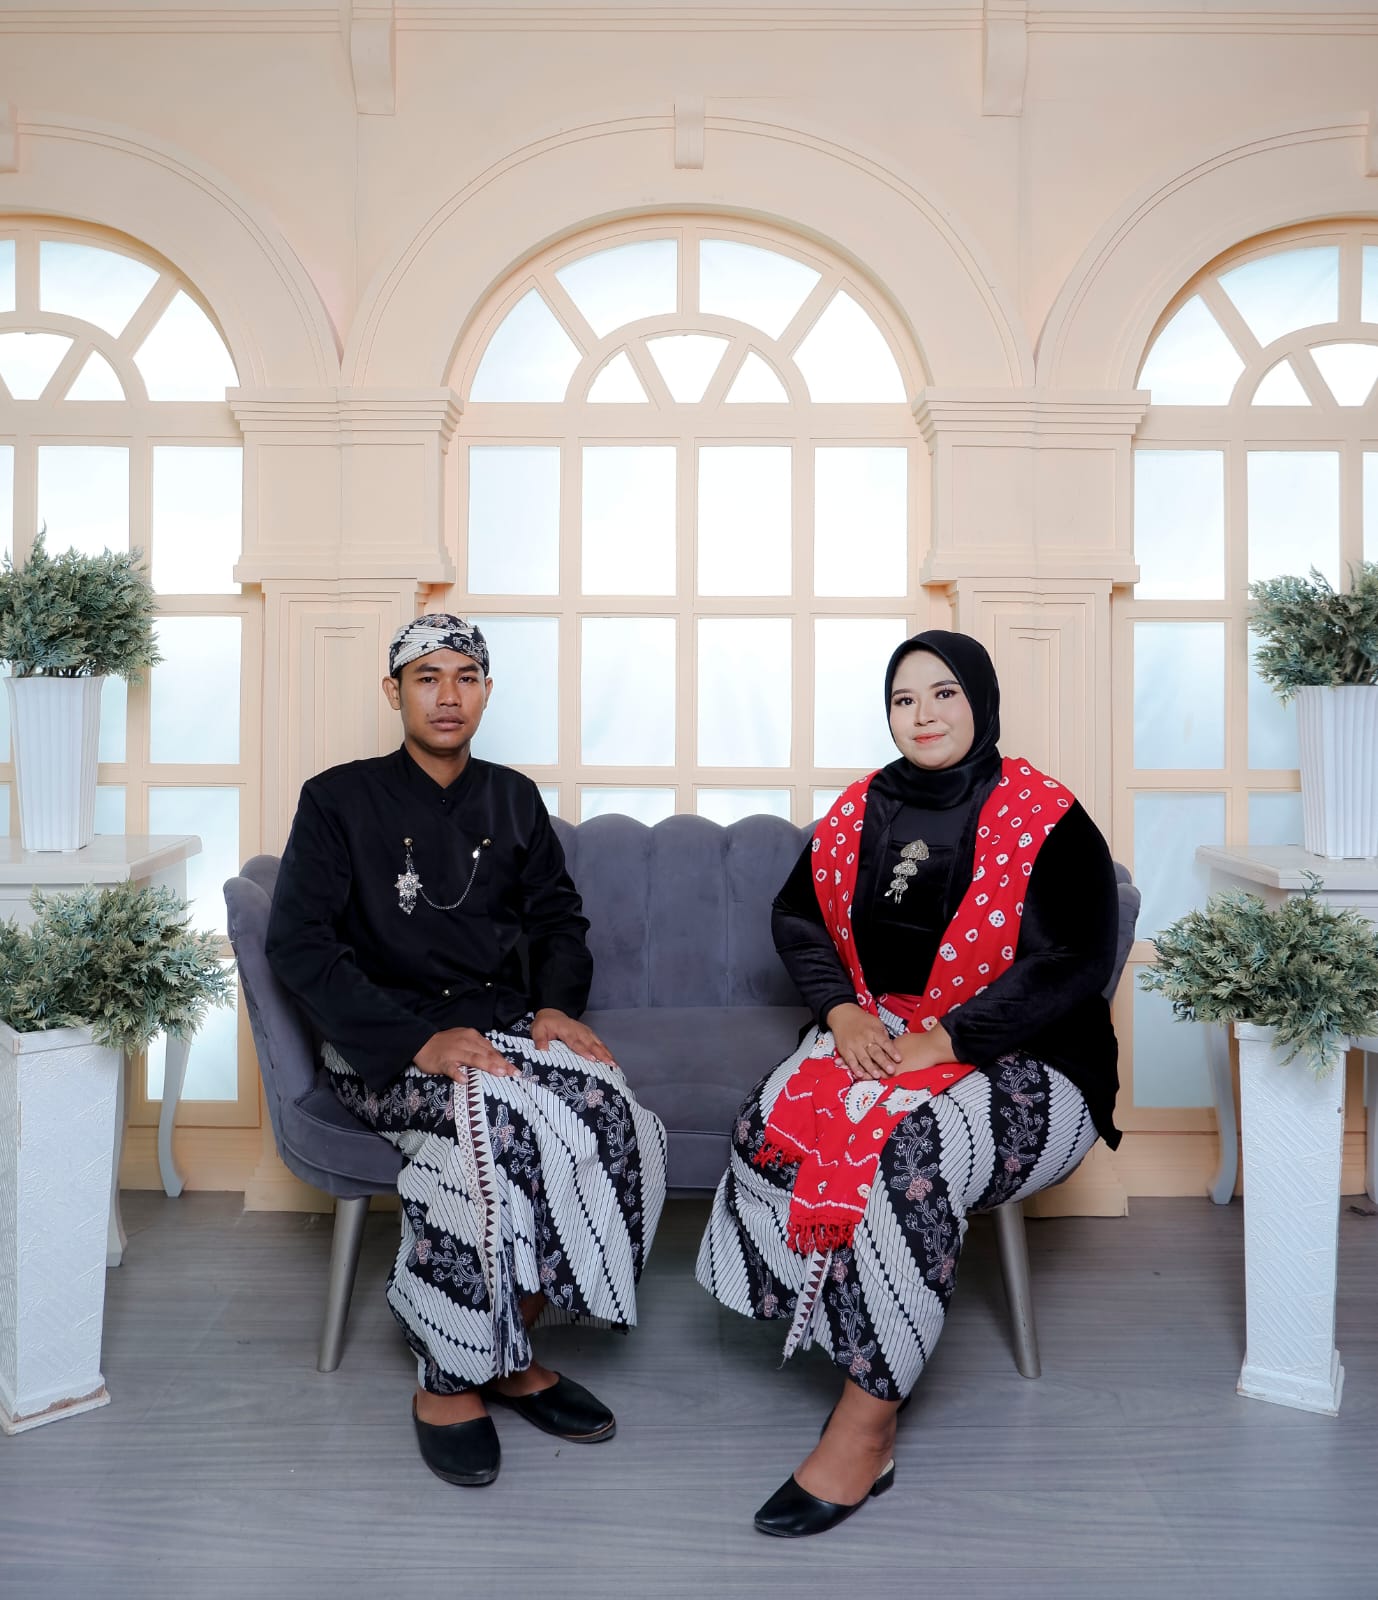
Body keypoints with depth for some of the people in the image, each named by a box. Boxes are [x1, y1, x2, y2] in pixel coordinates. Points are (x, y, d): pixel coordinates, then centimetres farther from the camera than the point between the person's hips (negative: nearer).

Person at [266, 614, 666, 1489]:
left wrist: (555, 1005, -2)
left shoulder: (512, 798, 15)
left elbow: (558, 916, 20)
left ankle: (512, 1353, -7)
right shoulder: (340, 799, 1)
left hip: (503, 1025, 4)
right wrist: (420, 1039, -20)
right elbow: (299, 942, -8)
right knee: (491, 1117, -35)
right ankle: (447, 1379, -14)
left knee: (618, 1117, -25)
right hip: (385, 1045, -4)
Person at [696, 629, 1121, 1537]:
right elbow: (797, 918, 13)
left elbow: (1076, 962, -14)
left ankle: (865, 1431, -21)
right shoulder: (863, 810, 9)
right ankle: (865, 1349, -10)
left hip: (1018, 1065, -5)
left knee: (907, 1148, -34)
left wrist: (944, 1039, -20)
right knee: (775, 1118, -24)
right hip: (876, 1037, 5)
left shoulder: (1048, 821, -7)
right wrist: (842, 1009, -7)